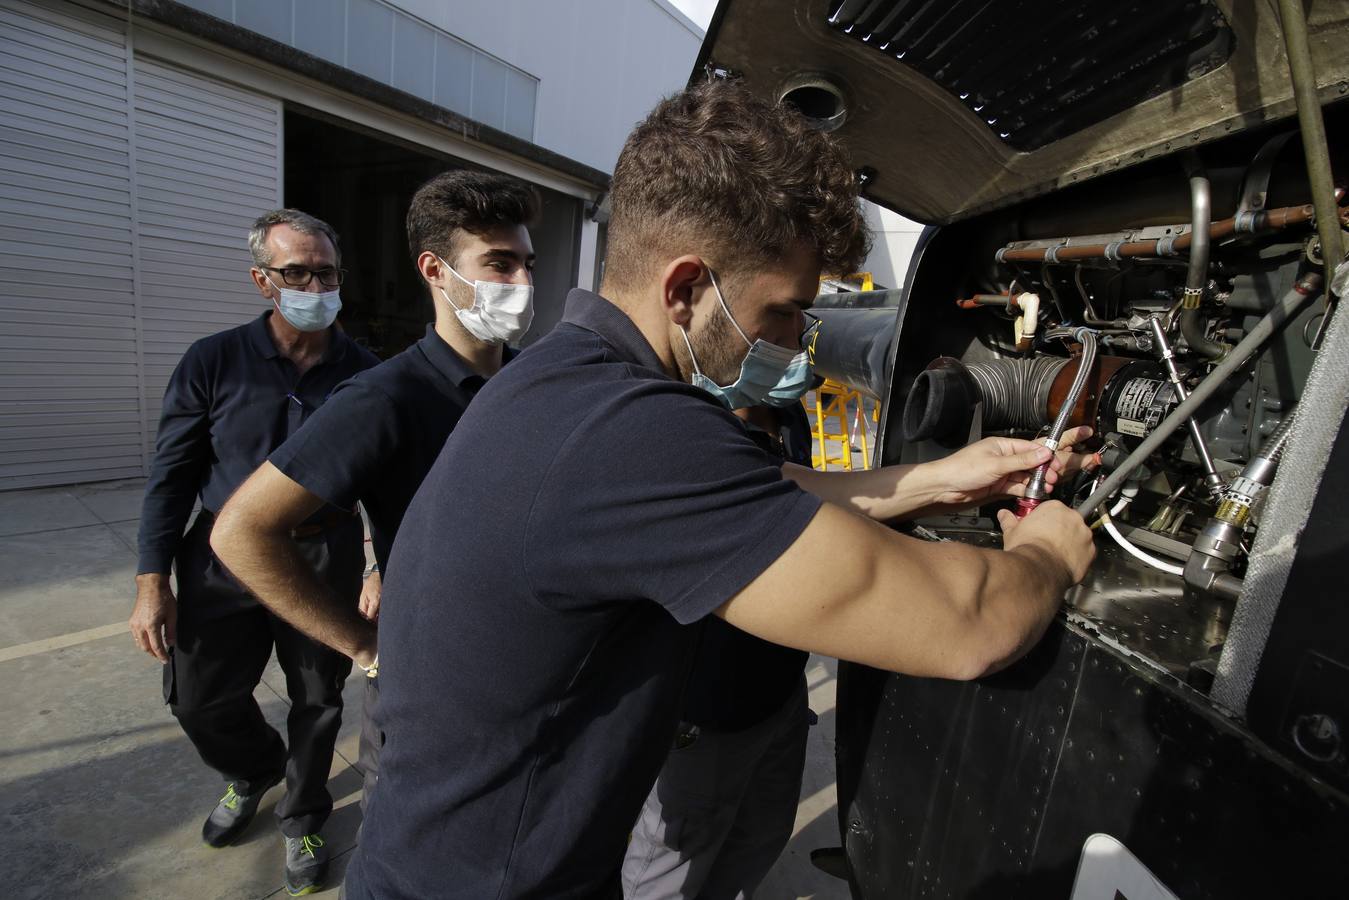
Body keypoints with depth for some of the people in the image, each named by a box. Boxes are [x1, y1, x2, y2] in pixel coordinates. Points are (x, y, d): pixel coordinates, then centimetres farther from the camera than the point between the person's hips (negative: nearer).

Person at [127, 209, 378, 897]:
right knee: (199, 697, 13)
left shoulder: (363, 373, -3)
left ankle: (301, 819, 41)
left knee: (317, 703, 13)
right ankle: (254, 772, 48)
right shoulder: (214, 362, -4)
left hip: (326, 560, 0)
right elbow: (172, 472, -1)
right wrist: (153, 580, -4)